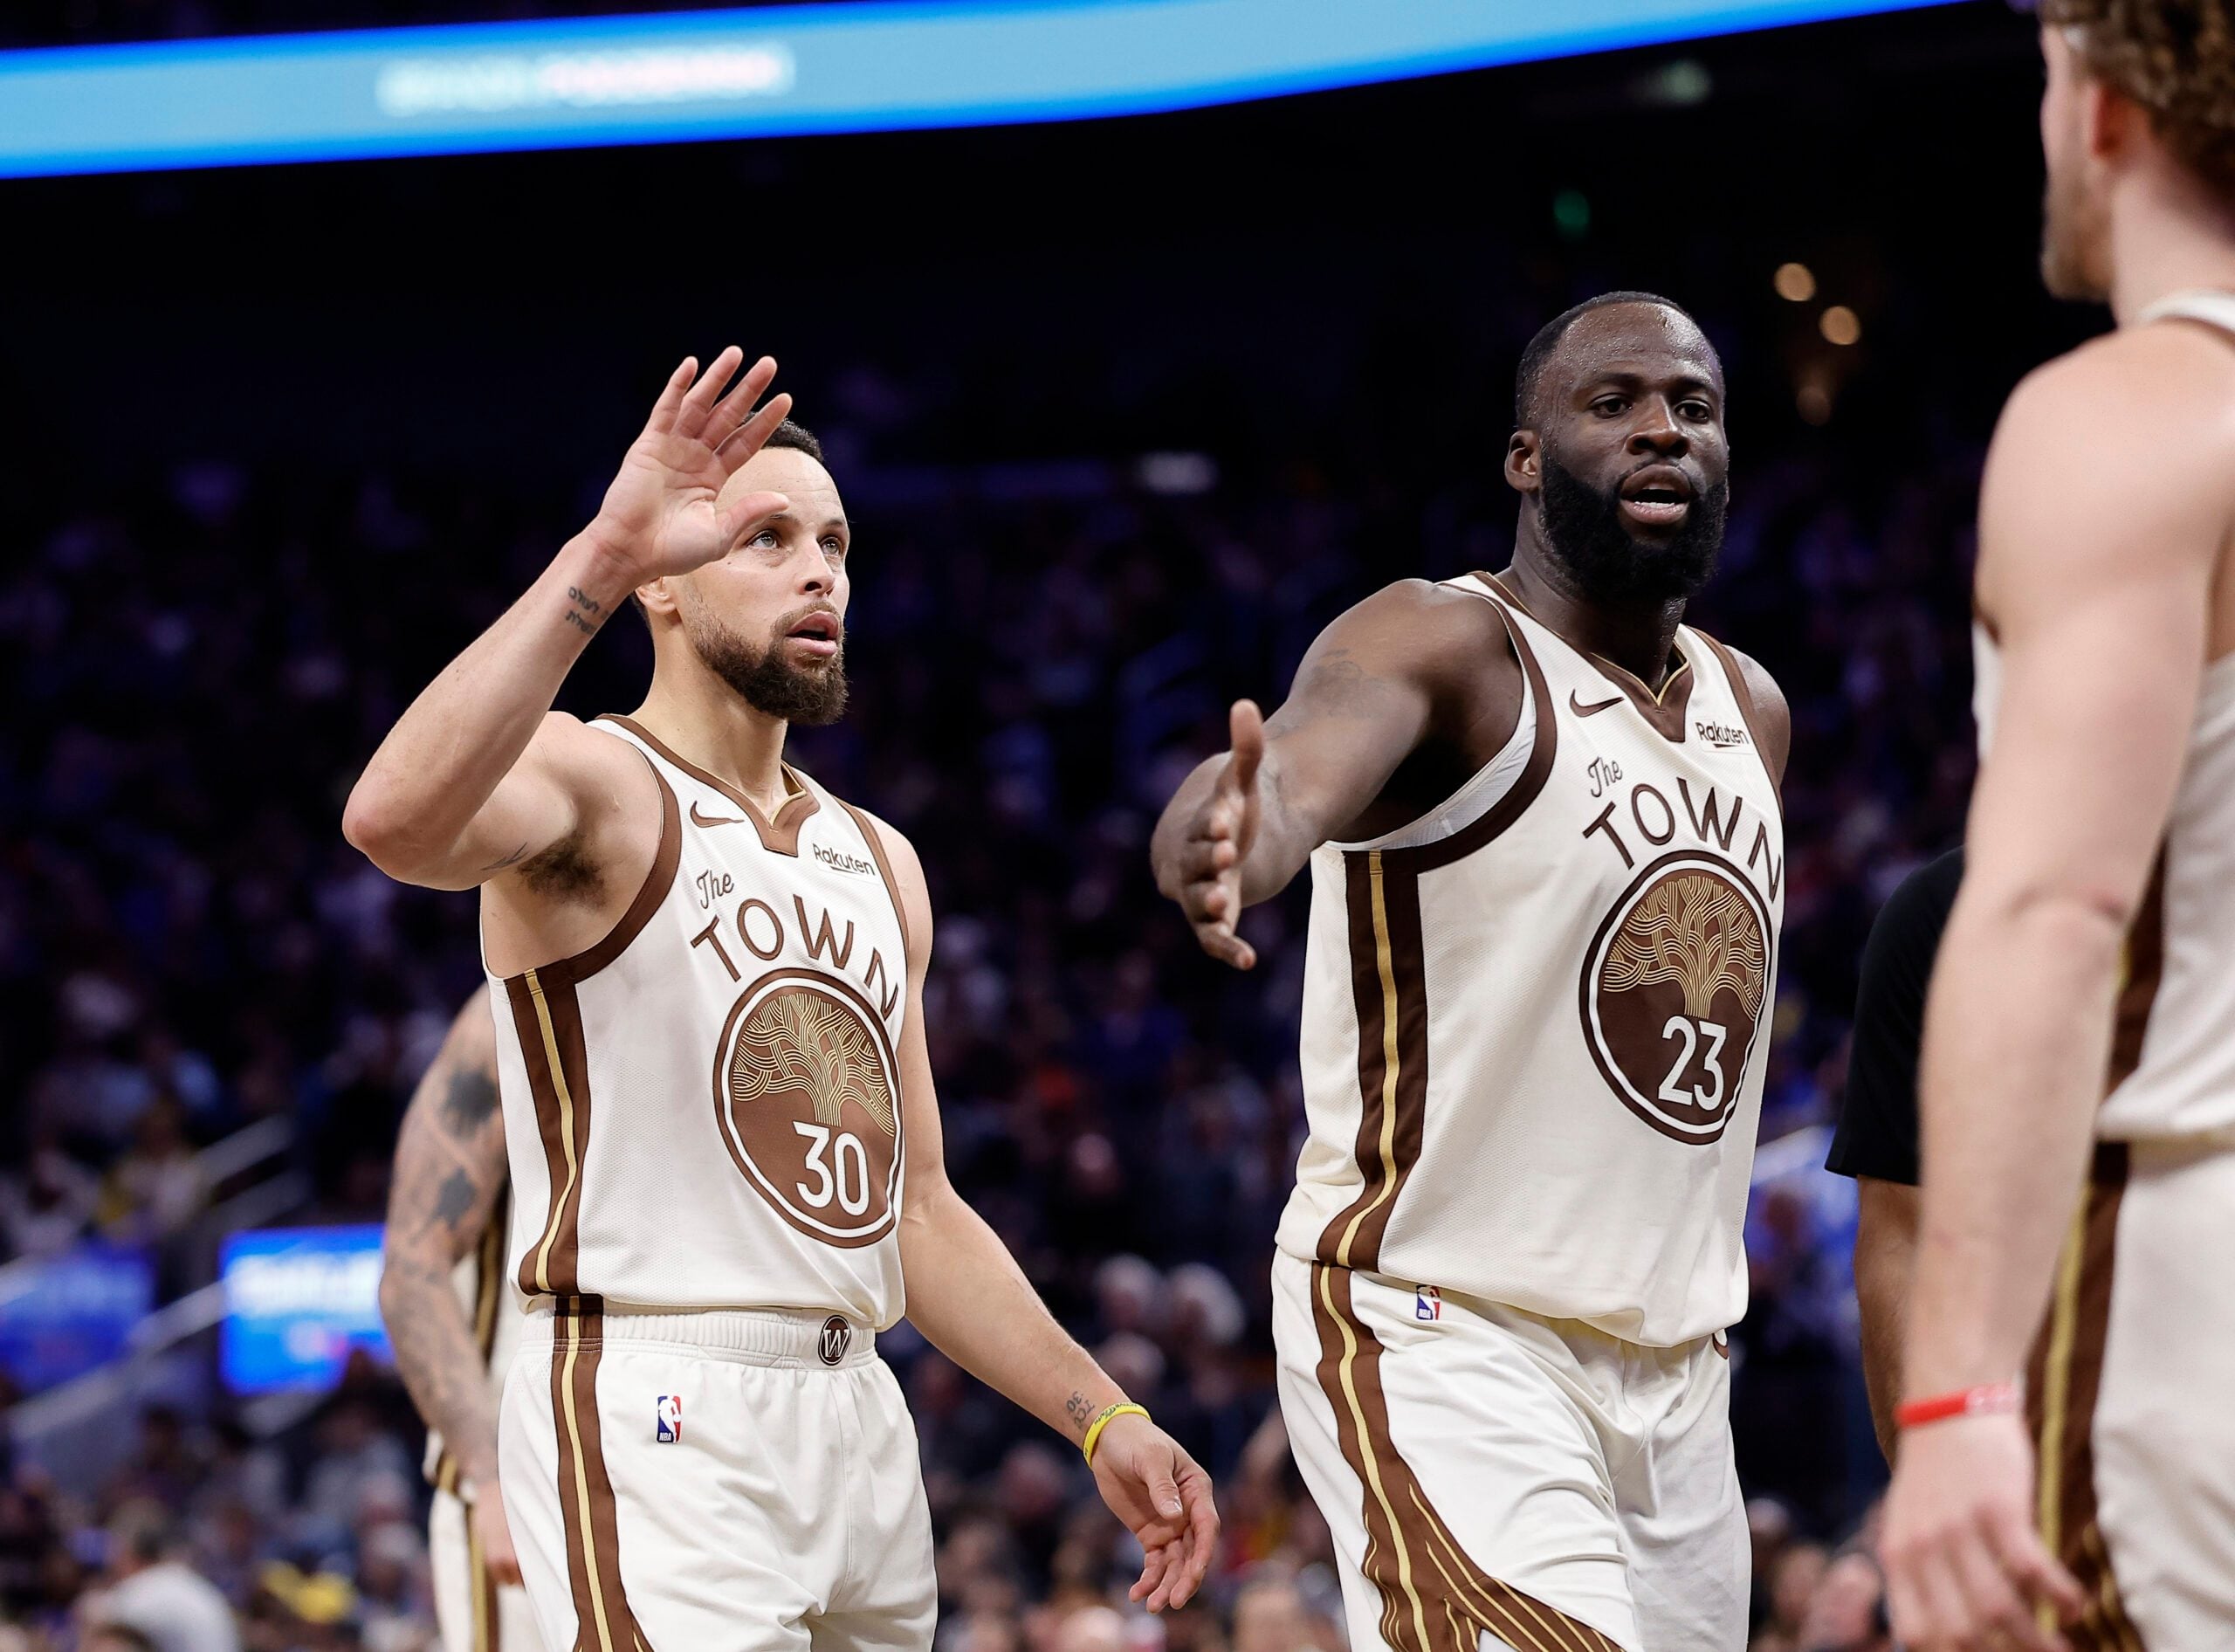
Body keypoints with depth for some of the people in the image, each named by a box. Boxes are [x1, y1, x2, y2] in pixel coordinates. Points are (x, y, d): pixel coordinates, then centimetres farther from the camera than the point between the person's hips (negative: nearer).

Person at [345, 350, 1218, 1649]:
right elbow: (398, 821, -30)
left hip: (859, 1427, 8)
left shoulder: (881, 867, 19)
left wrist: (1103, 1420, 14)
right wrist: (601, 556, -33)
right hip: (657, 1427, -8)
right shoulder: (591, 785, -4)